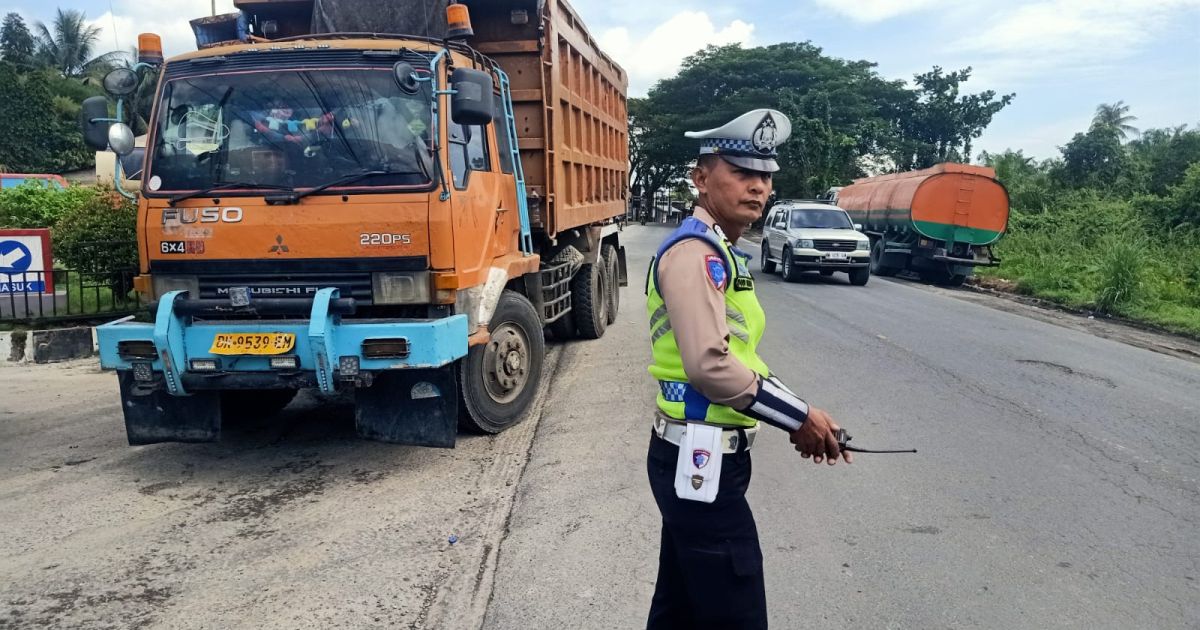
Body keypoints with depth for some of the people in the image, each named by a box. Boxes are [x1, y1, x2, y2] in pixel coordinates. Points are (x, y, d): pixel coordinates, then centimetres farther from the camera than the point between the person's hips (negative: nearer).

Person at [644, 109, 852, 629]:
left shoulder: (722, 253, 15)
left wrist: (799, 417, 8)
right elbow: (710, 366, -28)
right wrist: (799, 417, -17)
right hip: (701, 463, -10)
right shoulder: (694, 252, -17)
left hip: (697, 459, 10)